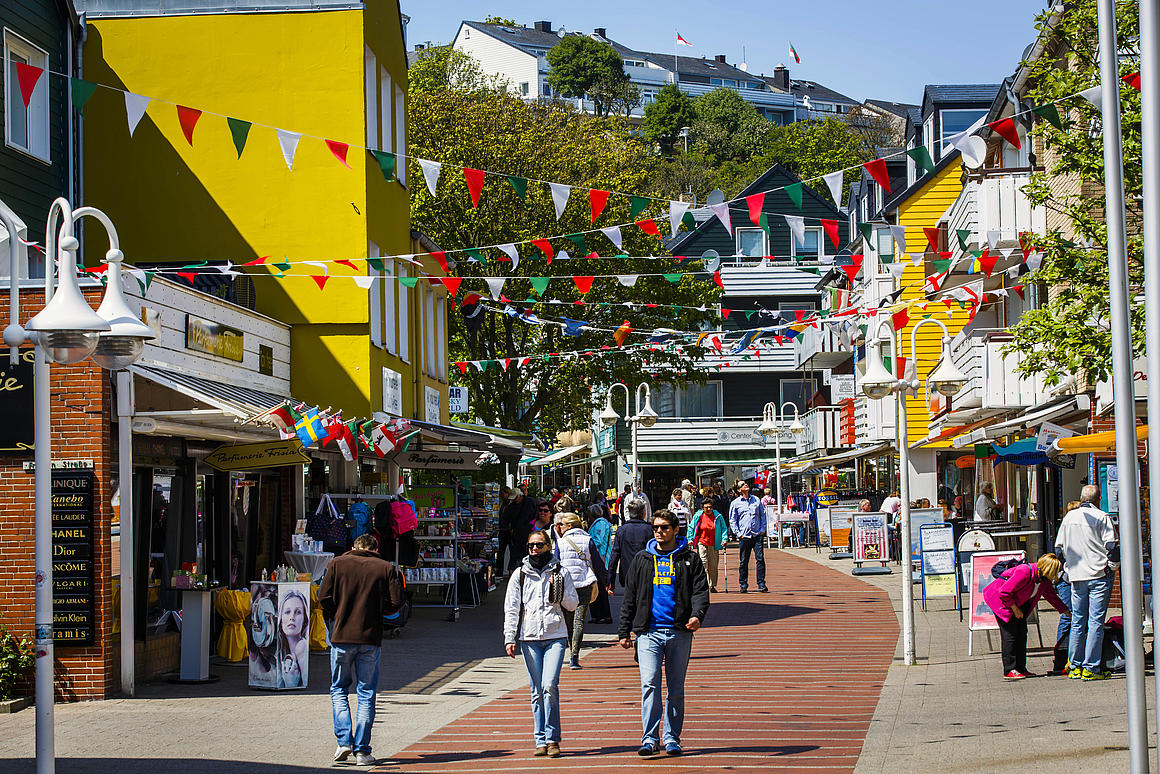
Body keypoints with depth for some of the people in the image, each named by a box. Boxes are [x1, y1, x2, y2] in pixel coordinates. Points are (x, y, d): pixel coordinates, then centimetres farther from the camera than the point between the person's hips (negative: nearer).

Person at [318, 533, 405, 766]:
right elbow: (395, 603, -3)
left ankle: (344, 740, -1)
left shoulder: (337, 564, 3)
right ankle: (362, 750, 2)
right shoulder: (386, 568, 3)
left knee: (338, 689, 13)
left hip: (341, 636, 0)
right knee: (367, 694, 5)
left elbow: (324, 598, -4)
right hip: (371, 638, 0)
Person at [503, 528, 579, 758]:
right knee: (537, 691, 2)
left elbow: (572, 604, 9)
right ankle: (541, 740, 8)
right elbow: (511, 608, 8)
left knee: (550, 686, -14)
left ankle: (552, 739, -6)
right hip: (529, 638, 1)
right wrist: (509, 638, 0)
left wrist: (558, 591, -8)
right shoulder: (520, 574, 9)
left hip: (555, 636, -1)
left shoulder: (559, 572, 8)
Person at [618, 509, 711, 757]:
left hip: (679, 632, 0)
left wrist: (697, 615, -19)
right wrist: (624, 632, 11)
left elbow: (701, 591, 1)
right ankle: (650, 739, -13)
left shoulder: (689, 560, 8)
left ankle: (672, 739, 13)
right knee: (649, 684, -12)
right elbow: (630, 597, 16)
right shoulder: (642, 560, 14)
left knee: (676, 688, 6)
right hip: (649, 632, 0)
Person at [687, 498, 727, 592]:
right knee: (703, 563, -9)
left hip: (713, 545, 1)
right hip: (701, 543, -1)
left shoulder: (718, 516, 1)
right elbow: (691, 528, 11)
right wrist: (690, 539, 3)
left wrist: (724, 539, -4)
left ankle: (712, 585, 14)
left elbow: (724, 528, 8)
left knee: (713, 565, 3)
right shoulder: (698, 516, 1)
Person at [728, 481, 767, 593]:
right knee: (743, 561, 2)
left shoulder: (756, 500, 12)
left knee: (760, 559, -5)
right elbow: (732, 521, 7)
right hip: (744, 536, -1)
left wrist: (762, 529, 6)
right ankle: (743, 584, 11)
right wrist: (738, 533, -2)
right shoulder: (735, 503, 5)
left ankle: (761, 584, -2)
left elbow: (763, 515, 17)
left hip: (758, 535, 1)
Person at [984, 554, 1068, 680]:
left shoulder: (1045, 580, -3)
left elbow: (1052, 596, 14)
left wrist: (1066, 611, 11)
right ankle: (1009, 670, -11)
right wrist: (1015, 609, -19)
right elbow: (1004, 592, -29)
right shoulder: (1025, 572, -31)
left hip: (1018, 602, 9)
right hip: (1000, 599, -9)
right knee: (1010, 634, -13)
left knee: (1022, 632, 4)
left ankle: (1021, 668, 9)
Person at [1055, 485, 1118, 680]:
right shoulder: (1102, 518, -5)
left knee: (1077, 622, 11)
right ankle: (1091, 668, -7)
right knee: (1095, 623, -4)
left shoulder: (1069, 517, 9)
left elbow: (1059, 548, 12)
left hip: (1076, 576, 4)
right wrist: (1112, 564, 5)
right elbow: (1111, 546, -11)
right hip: (1099, 575, -4)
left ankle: (1075, 666, 12)